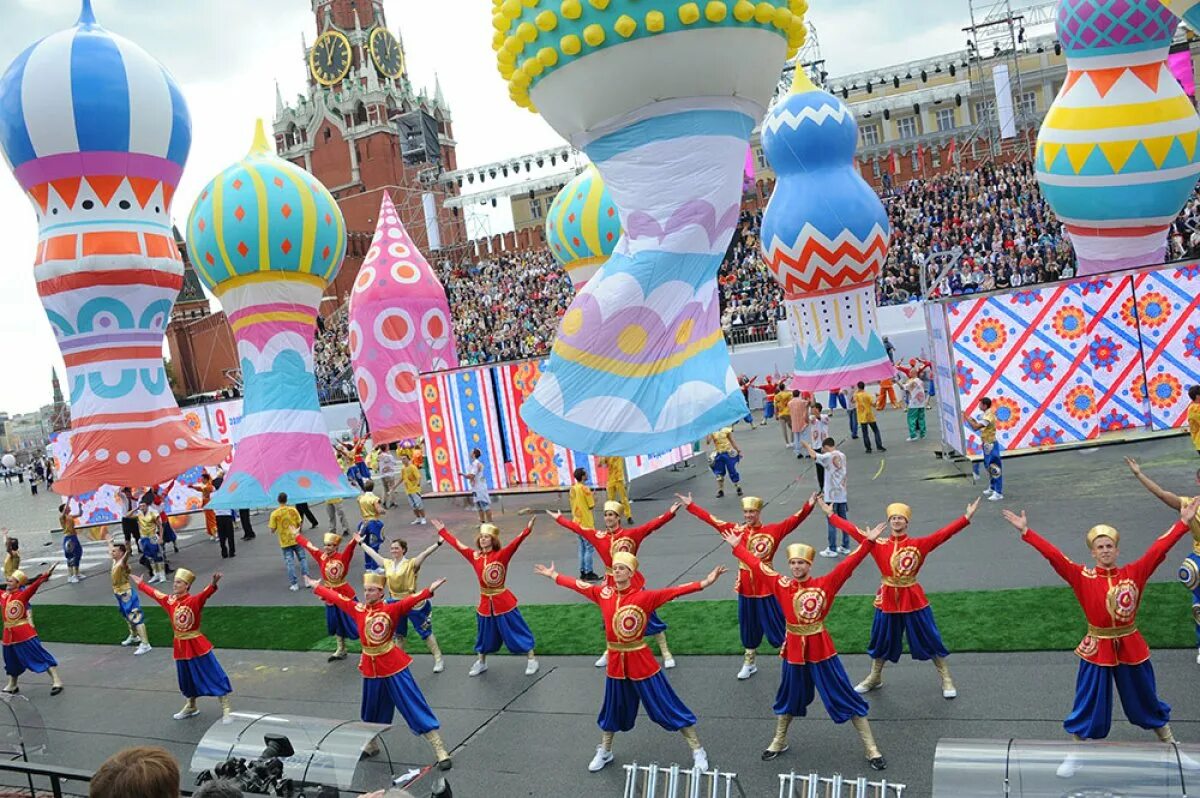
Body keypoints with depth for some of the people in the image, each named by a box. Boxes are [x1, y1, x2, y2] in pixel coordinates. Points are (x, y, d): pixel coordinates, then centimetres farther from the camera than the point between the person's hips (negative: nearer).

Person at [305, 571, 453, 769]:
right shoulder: (357, 609, 0)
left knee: (415, 706, -5)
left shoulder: (392, 609, -14)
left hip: (394, 666, -5)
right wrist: (315, 586, 17)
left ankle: (440, 750, -2)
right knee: (373, 710, 21)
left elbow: (411, 600, -30)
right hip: (371, 667, 5)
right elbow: (335, 597, 9)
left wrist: (430, 590, -46)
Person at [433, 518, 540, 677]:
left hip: (504, 602, -4)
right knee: (485, 634, 20)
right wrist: (442, 531, 13)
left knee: (516, 631, 6)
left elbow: (516, 542, -29)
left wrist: (528, 529, -44)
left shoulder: (502, 554, -15)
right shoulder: (474, 556, -2)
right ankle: (481, 662, 40)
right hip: (485, 603, 4)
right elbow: (457, 544, 7)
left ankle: (531, 659, 20)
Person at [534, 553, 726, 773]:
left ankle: (697, 750, 18)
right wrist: (552, 575, 19)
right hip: (615, 661, 4)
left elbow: (674, 591, -27)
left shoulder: (645, 596, -16)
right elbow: (577, 585, 9)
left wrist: (705, 582, -38)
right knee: (613, 708, 22)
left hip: (640, 660, -4)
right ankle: (604, 752, 44)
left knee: (667, 706, 4)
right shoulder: (603, 593, -3)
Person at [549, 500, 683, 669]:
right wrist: (559, 518, 15)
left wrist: (670, 513, -37)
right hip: (611, 583, 4)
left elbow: (652, 525, -25)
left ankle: (666, 652, 13)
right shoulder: (599, 536, -2)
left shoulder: (631, 534, -15)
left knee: (649, 616, 2)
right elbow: (577, 528, 8)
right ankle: (610, 651, 40)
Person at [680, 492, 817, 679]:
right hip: (745, 588, 4)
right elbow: (711, 519, 4)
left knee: (774, 625, 4)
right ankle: (749, 663, 34)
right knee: (748, 627, 18)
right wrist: (690, 506, 7)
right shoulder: (736, 530, -1)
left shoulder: (773, 530, -10)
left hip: (766, 588, -4)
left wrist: (808, 507, -39)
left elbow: (793, 520, -23)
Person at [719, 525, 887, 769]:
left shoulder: (825, 584, -11)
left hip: (821, 649, -3)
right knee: (789, 697, 21)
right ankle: (779, 742, 42)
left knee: (845, 698, 4)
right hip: (794, 649, 3)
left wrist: (868, 542, -26)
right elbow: (756, 565, 2)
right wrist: (737, 546, 5)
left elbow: (848, 565, -18)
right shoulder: (781, 585, -4)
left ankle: (871, 749, 16)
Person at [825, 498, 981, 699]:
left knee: (930, 640, 7)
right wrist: (831, 515, -6)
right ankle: (874, 678, 36)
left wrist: (967, 517, -26)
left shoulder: (919, 544, -9)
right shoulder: (879, 545, -4)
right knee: (882, 641, 16)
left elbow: (944, 533, -17)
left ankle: (946, 680, 24)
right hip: (887, 599, 2)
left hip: (913, 599, -2)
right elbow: (854, 531, -4)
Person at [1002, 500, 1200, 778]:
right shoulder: (1082, 577, -9)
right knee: (1089, 705, 8)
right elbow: (1053, 555, -16)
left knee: (1146, 700, 20)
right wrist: (1026, 532, -23)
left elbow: (1159, 548, -6)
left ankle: (1173, 750, 40)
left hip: (1131, 647, 2)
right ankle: (1074, 756, 23)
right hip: (1097, 650, -2)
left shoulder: (1134, 573, -3)